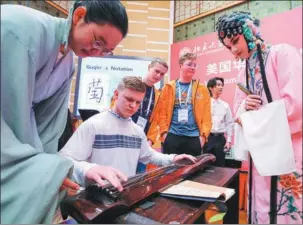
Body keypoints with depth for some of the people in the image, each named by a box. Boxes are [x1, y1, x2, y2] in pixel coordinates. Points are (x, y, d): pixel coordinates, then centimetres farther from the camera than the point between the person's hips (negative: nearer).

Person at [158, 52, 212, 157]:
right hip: (172, 136, -1)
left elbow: (206, 115, 3)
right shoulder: (169, 87, 6)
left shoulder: (202, 89, 8)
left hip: (194, 137, 1)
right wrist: (164, 132, -8)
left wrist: (204, 134, -6)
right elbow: (162, 112, 0)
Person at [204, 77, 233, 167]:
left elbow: (229, 123, 9)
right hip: (207, 137, -3)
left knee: (220, 164, 10)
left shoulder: (225, 105, 9)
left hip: (220, 138, 4)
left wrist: (228, 140, 4)